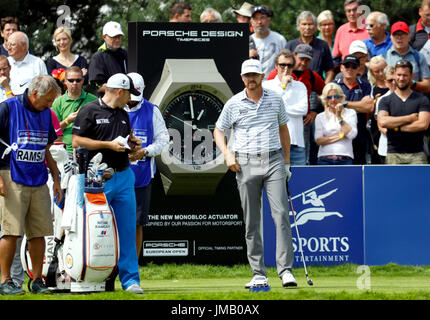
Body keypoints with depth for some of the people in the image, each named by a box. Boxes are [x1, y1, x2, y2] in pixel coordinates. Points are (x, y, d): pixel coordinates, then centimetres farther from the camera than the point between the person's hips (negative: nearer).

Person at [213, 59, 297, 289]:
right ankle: (259, 274, 6)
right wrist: (227, 154, -4)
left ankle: (285, 270, -13)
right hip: (246, 164, 0)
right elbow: (218, 131, 12)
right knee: (251, 222, 1)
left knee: (281, 214, -12)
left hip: (274, 161, 0)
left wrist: (287, 162, 15)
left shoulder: (275, 99, 8)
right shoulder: (233, 104, 3)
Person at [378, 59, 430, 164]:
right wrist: (409, 118, -7)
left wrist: (397, 127, -7)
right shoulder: (386, 100, 9)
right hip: (393, 154, 1)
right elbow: (382, 122, -9)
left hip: (416, 154, -1)